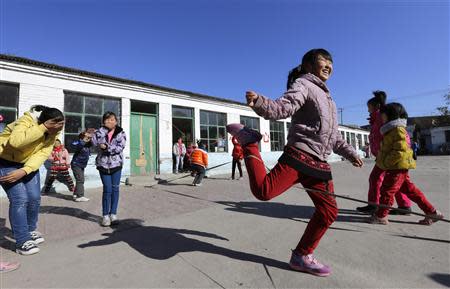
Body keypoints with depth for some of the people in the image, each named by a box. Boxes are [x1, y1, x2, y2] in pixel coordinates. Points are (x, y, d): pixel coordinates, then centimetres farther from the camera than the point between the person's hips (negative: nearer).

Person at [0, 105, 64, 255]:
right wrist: (43, 128, -48)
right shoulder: (25, 122, -29)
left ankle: (30, 230, 28)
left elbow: (43, 154, -19)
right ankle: (22, 242, -3)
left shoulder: (52, 133, -10)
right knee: (20, 199, -13)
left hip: (27, 163, 6)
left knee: (34, 198, 4)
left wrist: (24, 171, -30)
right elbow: (16, 142, -49)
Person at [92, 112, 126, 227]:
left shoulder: (121, 133, -1)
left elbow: (120, 148, -13)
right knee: (107, 189, -1)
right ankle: (105, 215, 11)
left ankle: (113, 214, 15)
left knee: (115, 189, 4)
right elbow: (95, 142, -15)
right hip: (103, 164, 0)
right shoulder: (100, 132, 5)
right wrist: (104, 129, -14)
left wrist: (107, 147, -19)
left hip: (116, 164, 0)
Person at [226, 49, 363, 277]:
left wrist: (351, 154, 25)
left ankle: (301, 257, 24)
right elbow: (283, 108, -18)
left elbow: (333, 135, 32)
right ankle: (248, 141, -2)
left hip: (320, 164, 9)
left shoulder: (327, 97, 29)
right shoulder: (303, 84, 2)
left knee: (329, 211, 9)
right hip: (298, 156, -8)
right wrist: (258, 102, -39)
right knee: (264, 191, -26)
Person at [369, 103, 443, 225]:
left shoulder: (397, 129, -15)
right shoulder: (392, 129, 17)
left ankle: (380, 216, 5)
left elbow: (400, 150, -23)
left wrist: (386, 163, -20)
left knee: (386, 191, -4)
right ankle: (431, 212, 23)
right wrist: (381, 160, 15)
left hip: (397, 167, -10)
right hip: (398, 167, 10)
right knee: (410, 190, 15)